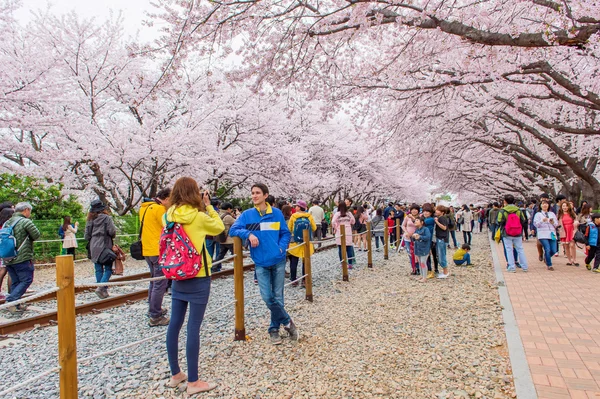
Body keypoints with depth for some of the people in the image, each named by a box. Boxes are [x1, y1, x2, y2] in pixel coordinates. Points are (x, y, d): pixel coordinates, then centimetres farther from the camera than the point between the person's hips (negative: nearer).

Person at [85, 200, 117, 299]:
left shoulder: (90, 219, 8)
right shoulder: (106, 218, -7)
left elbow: (87, 235, 7)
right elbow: (112, 231, -14)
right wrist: (112, 236, 8)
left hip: (94, 247, 5)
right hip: (105, 246, -5)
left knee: (98, 269, 9)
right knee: (108, 269, 0)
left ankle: (103, 291, 11)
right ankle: (101, 287, -17)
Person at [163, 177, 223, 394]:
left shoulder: (168, 216, 1)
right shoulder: (198, 217, -14)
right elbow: (219, 227, 1)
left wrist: (203, 207, 11)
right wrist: (208, 206, 6)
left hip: (177, 276, 6)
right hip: (197, 277, -6)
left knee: (175, 324, 13)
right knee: (193, 327, -1)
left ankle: (175, 374, 28)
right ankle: (193, 382, 9)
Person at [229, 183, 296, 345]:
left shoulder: (277, 213, 0)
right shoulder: (247, 215, 0)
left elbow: (286, 233, 6)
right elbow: (233, 230, -4)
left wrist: (282, 247, -9)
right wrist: (248, 234, -20)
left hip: (278, 261, 0)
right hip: (261, 263, 0)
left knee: (277, 297, 7)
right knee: (267, 297, -5)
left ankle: (274, 329, 25)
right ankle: (287, 322, 17)